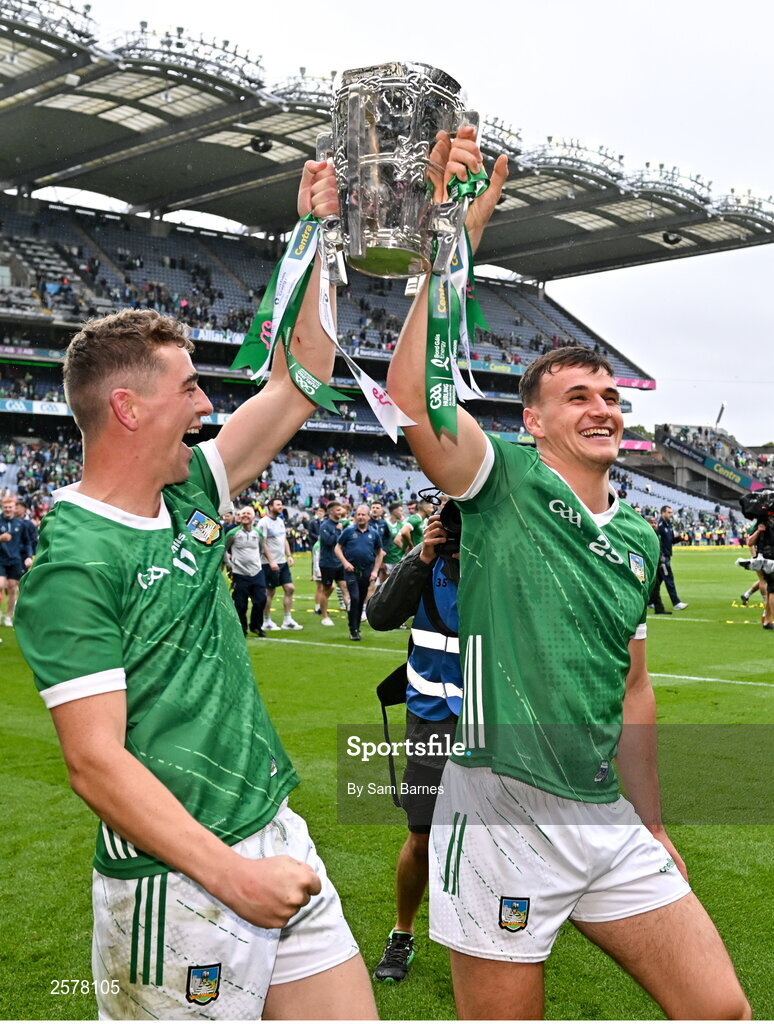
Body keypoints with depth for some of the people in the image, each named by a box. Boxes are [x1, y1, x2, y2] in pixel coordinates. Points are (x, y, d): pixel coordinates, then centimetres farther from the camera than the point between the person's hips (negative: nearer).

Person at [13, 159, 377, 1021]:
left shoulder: (187, 497, 7)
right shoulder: (73, 562, -16)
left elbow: (298, 384, 14)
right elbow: (95, 762, -20)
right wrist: (232, 876, -23)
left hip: (276, 842, 8)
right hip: (180, 886, -7)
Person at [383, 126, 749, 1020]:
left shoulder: (638, 541, 12)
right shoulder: (504, 485, -5)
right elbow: (415, 400, -25)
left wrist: (653, 826, 20)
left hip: (607, 820, 6)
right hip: (503, 812, -6)